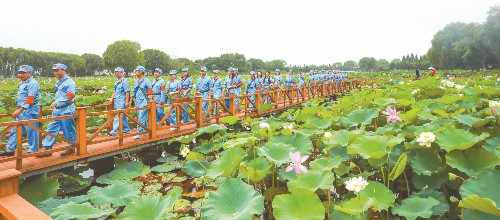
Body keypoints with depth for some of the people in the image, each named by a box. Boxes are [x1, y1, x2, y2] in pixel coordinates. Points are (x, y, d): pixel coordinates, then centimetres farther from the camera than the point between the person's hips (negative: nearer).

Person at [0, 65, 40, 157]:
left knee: (31, 131, -1)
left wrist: (20, 110, -25)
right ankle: (10, 149, 18)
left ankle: (33, 150, 9)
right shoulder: (23, 83, 16)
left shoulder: (33, 83, -14)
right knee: (15, 130, 12)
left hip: (29, 112, -10)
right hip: (21, 111, 10)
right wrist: (19, 110, 20)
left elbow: (30, 99, -21)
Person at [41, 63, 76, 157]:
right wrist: (55, 104, 14)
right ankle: (47, 149, 11)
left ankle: (71, 148, 16)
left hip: (66, 111, -9)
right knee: (51, 129, 7)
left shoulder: (69, 82, -11)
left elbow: (69, 96, -20)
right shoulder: (58, 82, 16)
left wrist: (56, 103, -20)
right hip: (57, 110, 9)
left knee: (68, 130, 2)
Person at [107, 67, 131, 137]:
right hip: (116, 101, 9)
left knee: (118, 117, -11)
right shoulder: (116, 82, 17)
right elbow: (114, 92, 22)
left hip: (122, 102, -9)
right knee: (123, 116, 15)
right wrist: (111, 99, 9)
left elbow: (127, 92, -14)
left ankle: (114, 132, -14)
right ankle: (127, 129, 24)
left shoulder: (124, 82, -10)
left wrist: (127, 102, -17)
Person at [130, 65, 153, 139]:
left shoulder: (146, 81, -8)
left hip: (143, 102, -7)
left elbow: (150, 93, -9)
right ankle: (145, 130, 24)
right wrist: (131, 100, 16)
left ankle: (140, 133, -11)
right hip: (137, 102, 7)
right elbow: (134, 92, 21)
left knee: (141, 117, -11)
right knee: (143, 117, 14)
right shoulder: (136, 82, 13)